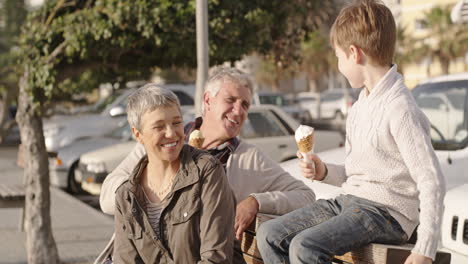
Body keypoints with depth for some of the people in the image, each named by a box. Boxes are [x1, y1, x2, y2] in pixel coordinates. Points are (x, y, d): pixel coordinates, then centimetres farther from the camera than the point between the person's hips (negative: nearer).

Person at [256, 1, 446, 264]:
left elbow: (433, 182, -18)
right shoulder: (360, 107, 15)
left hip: (386, 212, -9)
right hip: (348, 202, 9)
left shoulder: (401, 109, -15)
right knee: (270, 234, -2)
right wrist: (324, 172, 2)